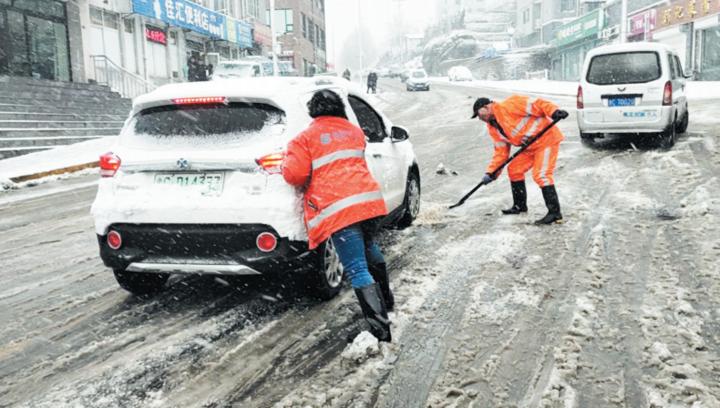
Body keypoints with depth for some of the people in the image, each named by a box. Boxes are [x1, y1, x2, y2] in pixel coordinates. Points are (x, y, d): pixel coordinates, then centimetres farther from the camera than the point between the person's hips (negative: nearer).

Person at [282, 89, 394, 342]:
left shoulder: (306, 138, 2)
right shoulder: (354, 131, 18)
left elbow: (295, 174, -5)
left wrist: (285, 162, 15)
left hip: (338, 209, -6)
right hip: (369, 199, 6)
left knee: (357, 269, -7)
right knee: (367, 246, 32)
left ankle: (380, 326, -15)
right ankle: (385, 299, 46)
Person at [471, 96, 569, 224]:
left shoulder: (510, 105, -19)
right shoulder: (493, 128, 8)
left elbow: (537, 104, -21)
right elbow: (501, 152, 8)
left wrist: (554, 112, -33)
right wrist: (491, 172, 1)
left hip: (547, 138, -9)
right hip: (530, 146, 9)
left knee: (541, 175, -18)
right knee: (514, 169, 12)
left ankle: (555, 213, -13)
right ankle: (520, 206, 27)